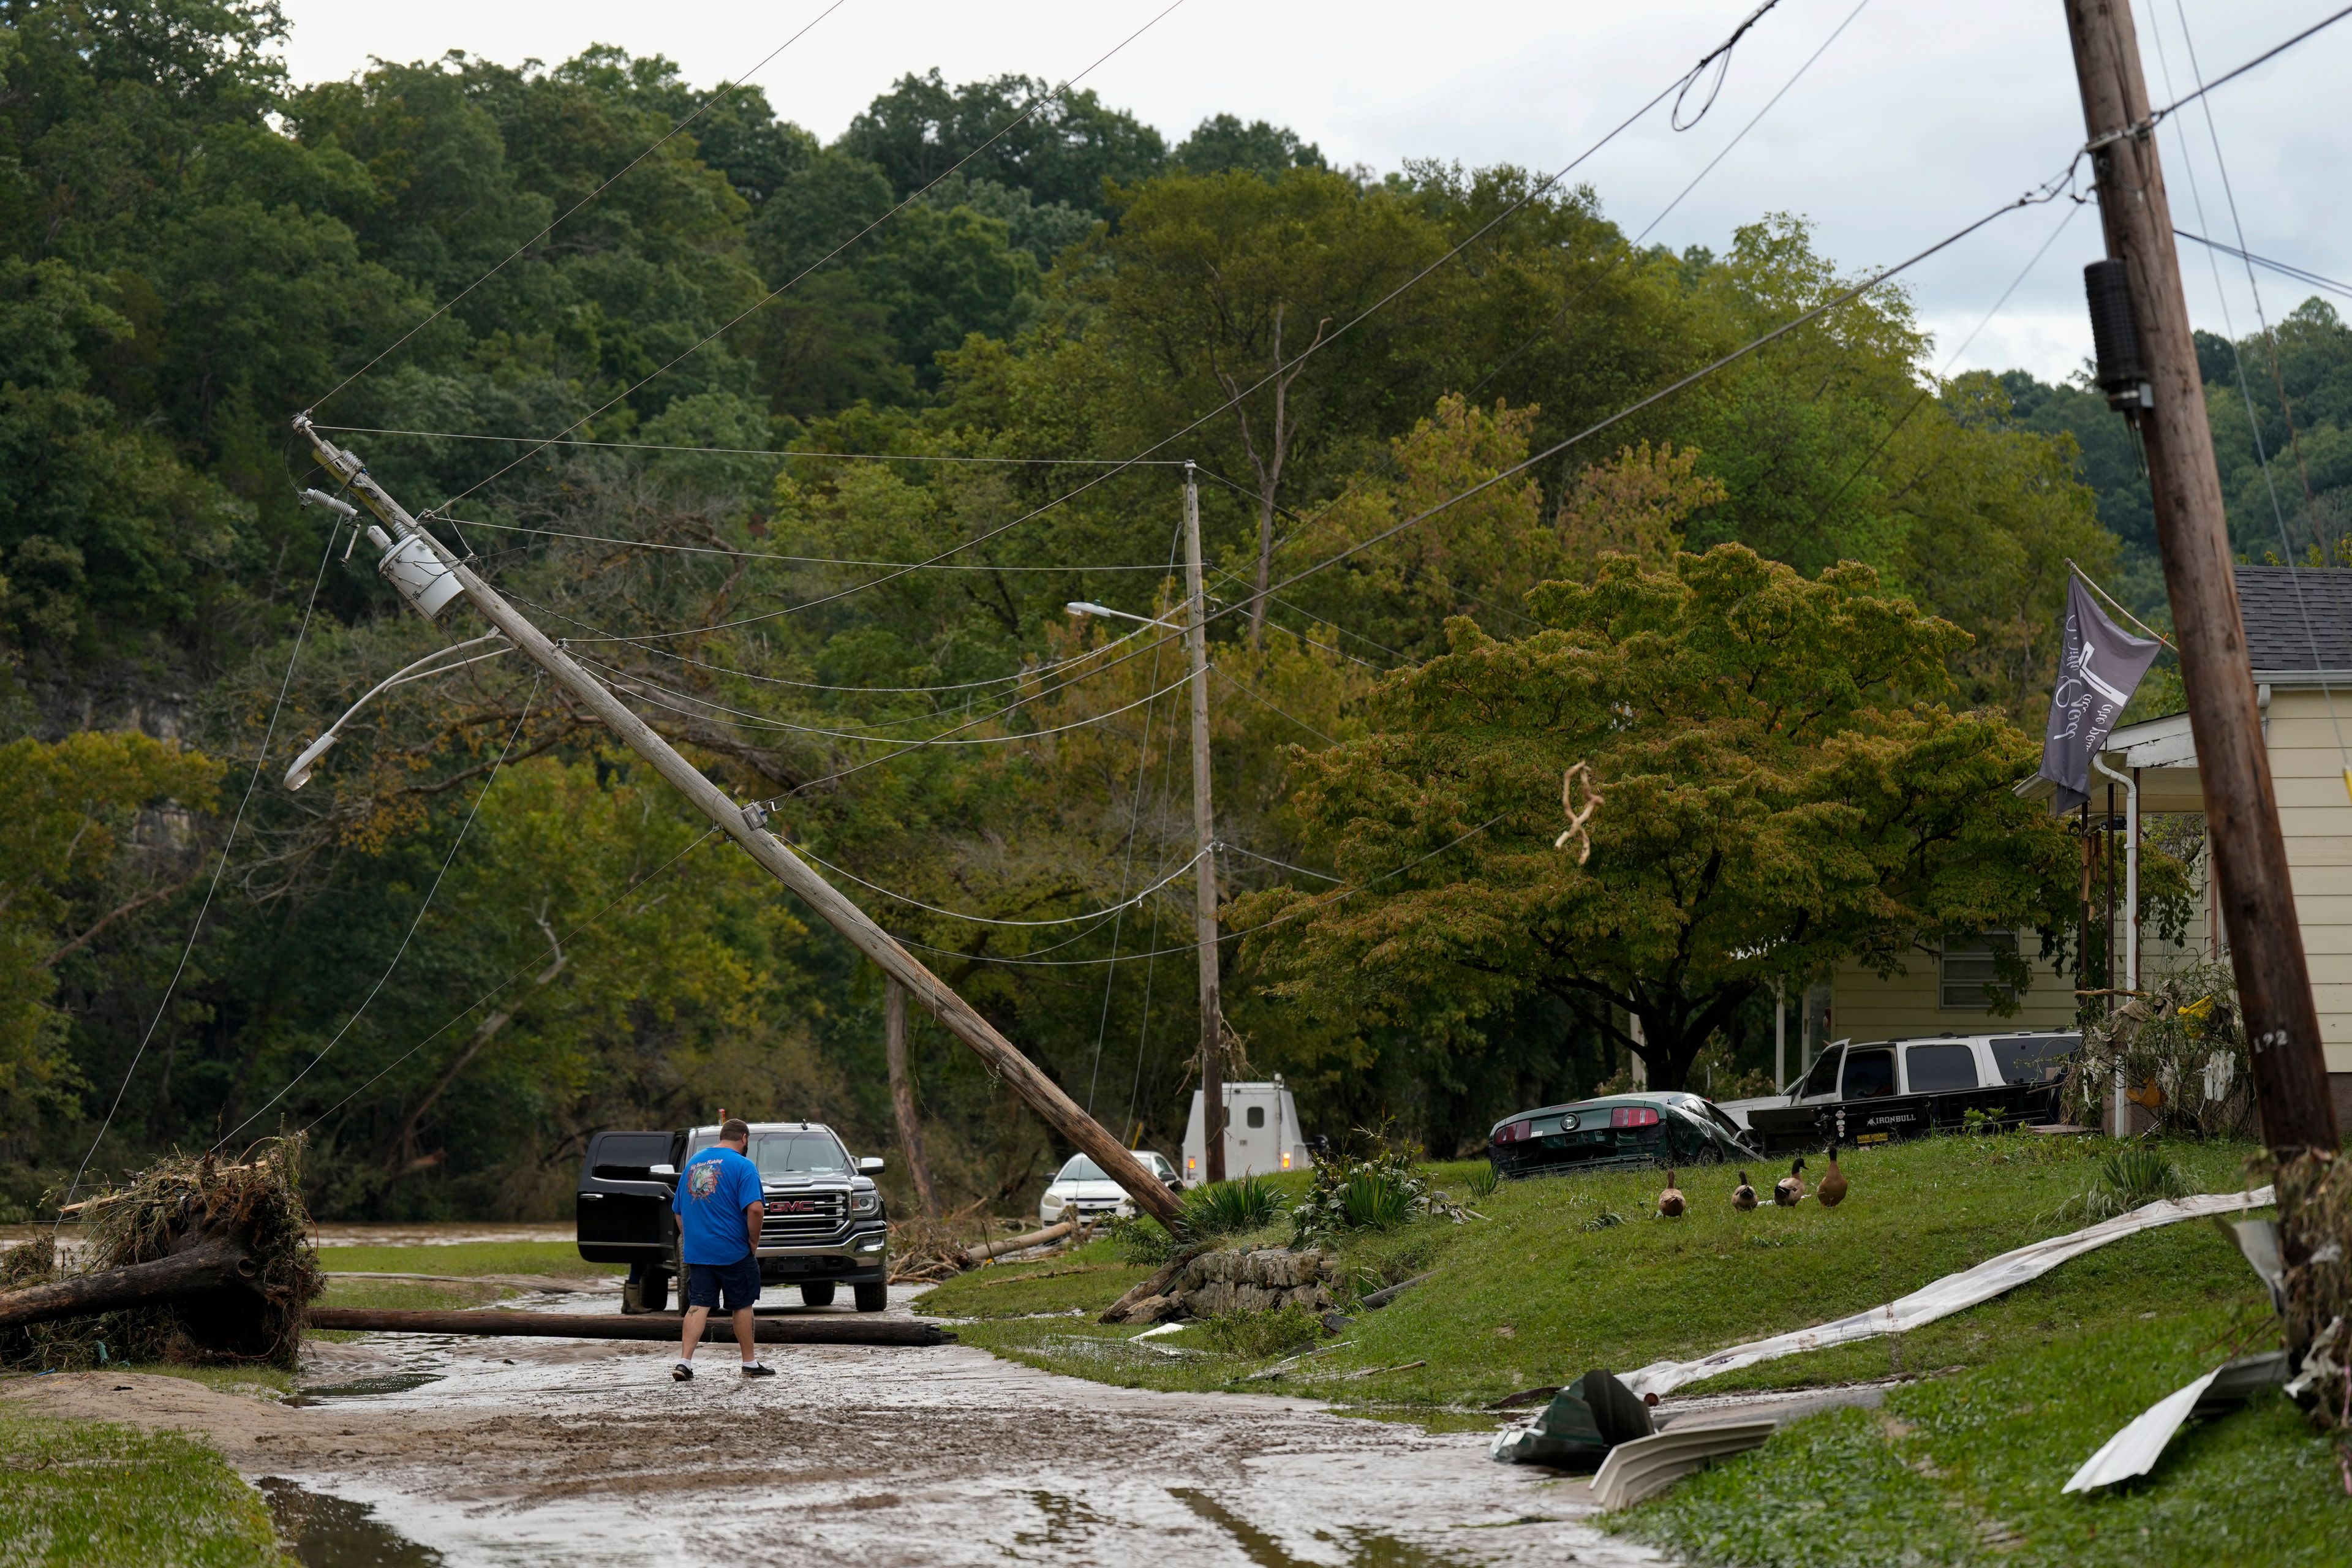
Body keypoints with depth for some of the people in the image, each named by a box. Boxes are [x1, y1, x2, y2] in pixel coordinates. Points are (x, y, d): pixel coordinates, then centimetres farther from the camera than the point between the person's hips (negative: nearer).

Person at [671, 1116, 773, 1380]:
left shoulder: (693, 1163, 13)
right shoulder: (742, 1166, -8)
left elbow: (679, 1211, 18)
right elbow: (755, 1208, -20)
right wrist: (754, 1241, -7)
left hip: (696, 1251, 5)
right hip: (734, 1251, -5)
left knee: (698, 1305, 2)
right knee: (742, 1306, 8)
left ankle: (684, 1362, -11)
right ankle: (750, 1363, 17)